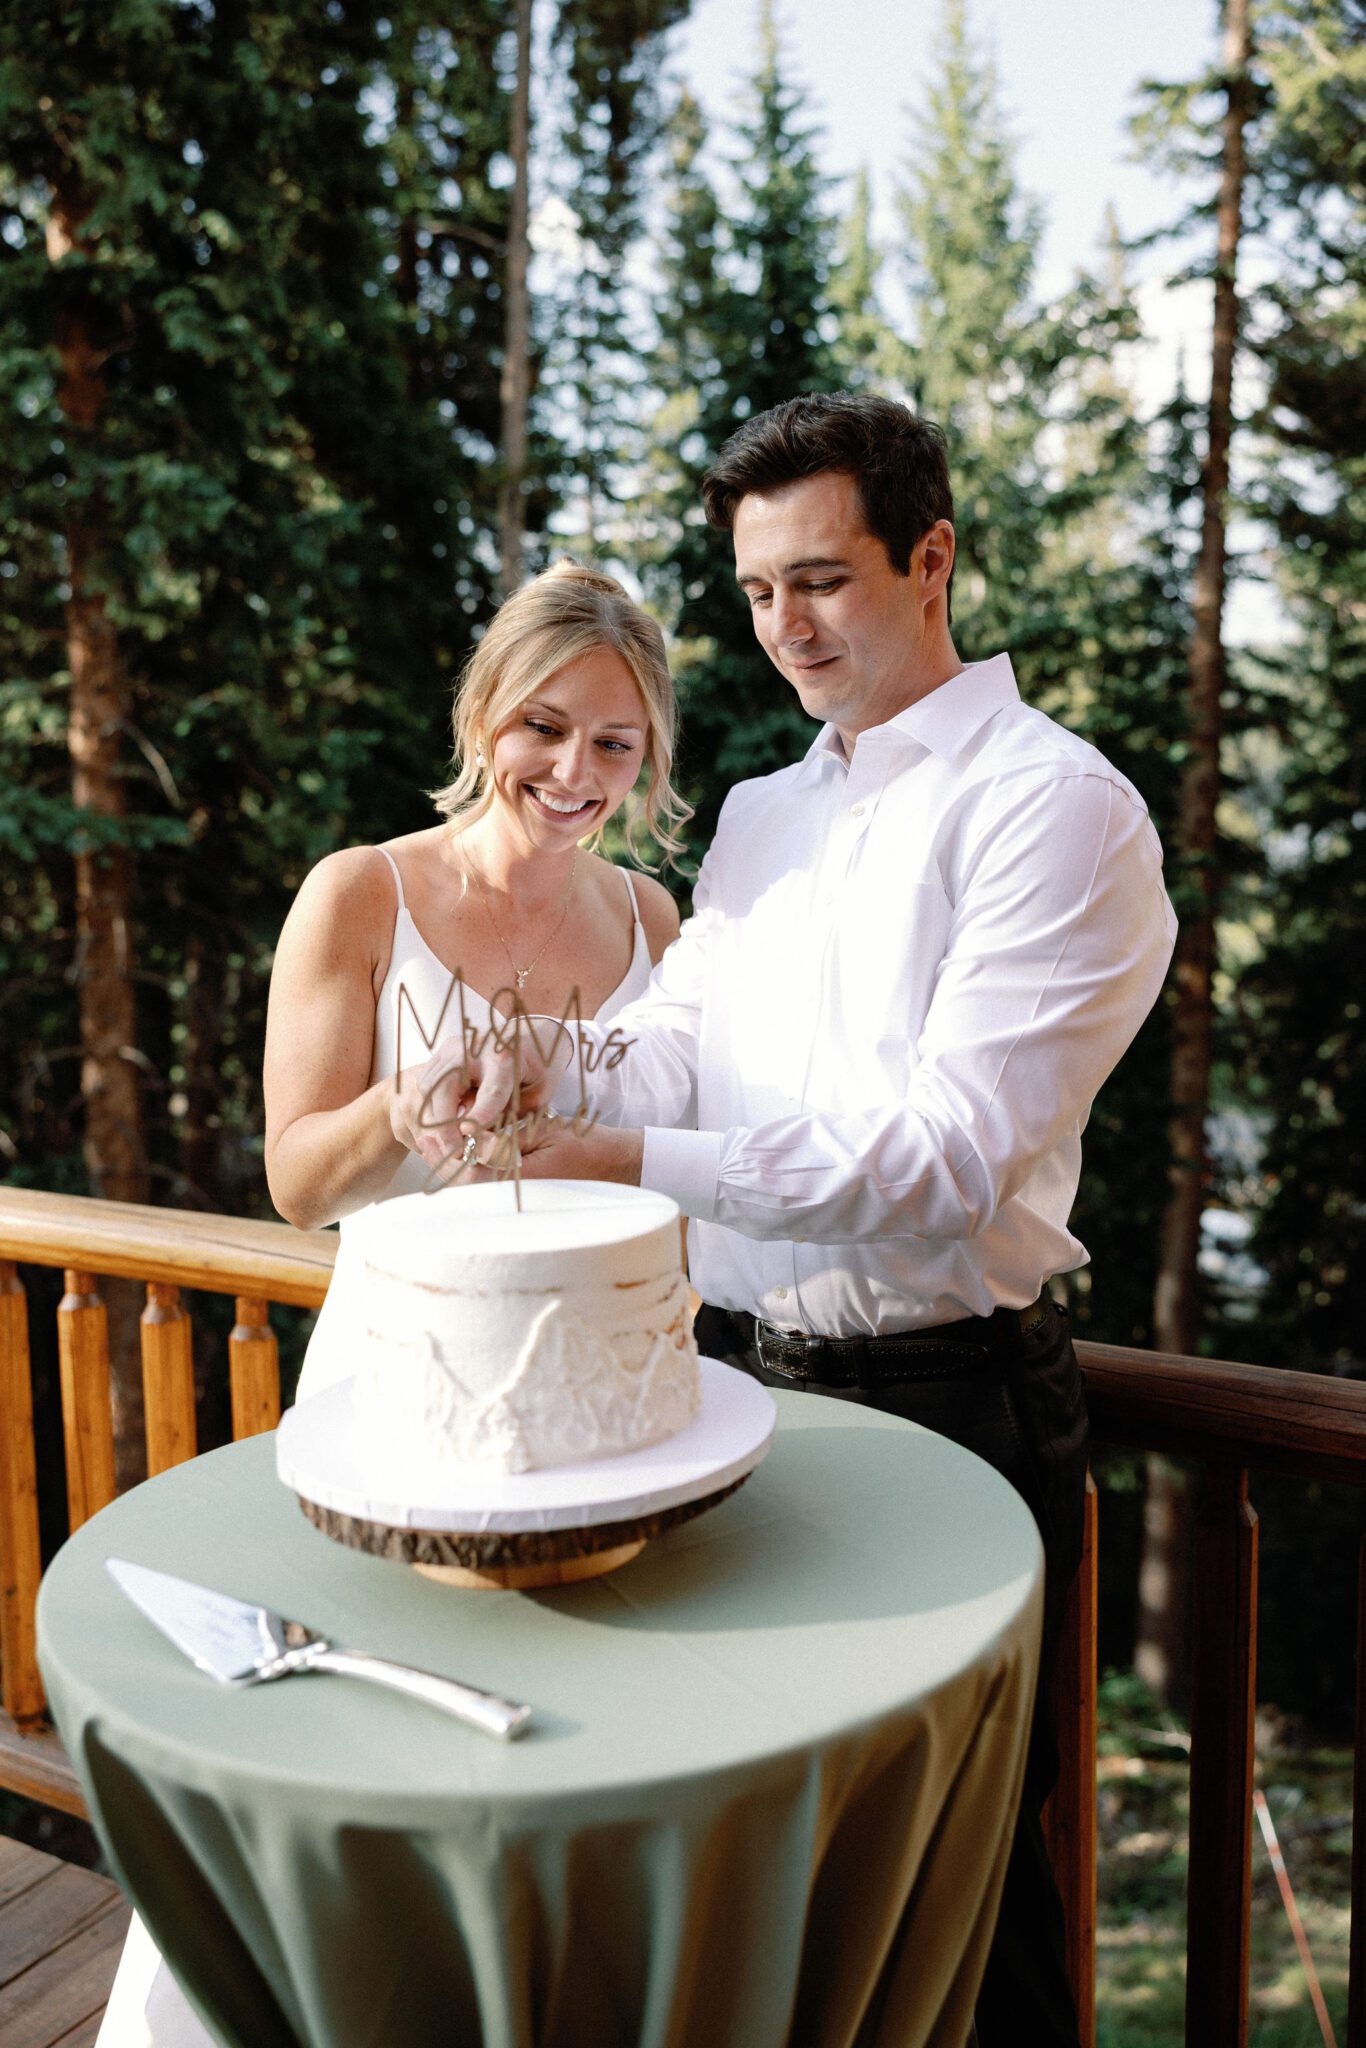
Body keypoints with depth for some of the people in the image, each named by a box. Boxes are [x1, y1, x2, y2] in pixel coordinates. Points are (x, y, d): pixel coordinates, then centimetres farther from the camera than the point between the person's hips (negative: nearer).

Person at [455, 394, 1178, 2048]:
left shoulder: (1051, 803, -11)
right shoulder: (761, 812, 15)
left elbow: (951, 1151, -20)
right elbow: (673, 1038, 4)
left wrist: (639, 1163, -27)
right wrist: (544, 1082, -18)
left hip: (936, 1398, -6)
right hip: (735, 1371, 7)